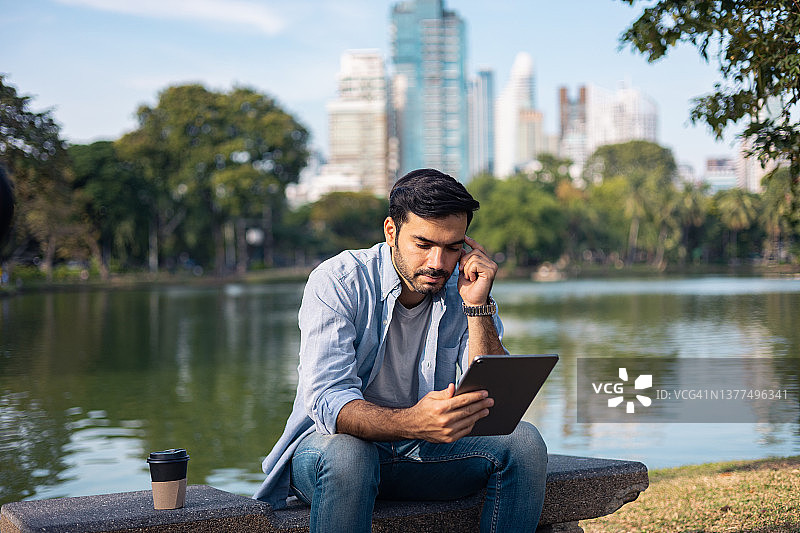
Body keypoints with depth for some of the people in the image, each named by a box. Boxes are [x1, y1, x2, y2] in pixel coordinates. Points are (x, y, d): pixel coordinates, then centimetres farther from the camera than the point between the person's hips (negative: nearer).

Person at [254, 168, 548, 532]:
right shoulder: (337, 282, -16)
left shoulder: (464, 290, -4)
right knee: (344, 453, -38)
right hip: (329, 443, -3)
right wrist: (412, 423, -46)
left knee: (522, 441, -19)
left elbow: (493, 405, -13)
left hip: (424, 453, 4)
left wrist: (477, 306, -22)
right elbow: (328, 403, -28)